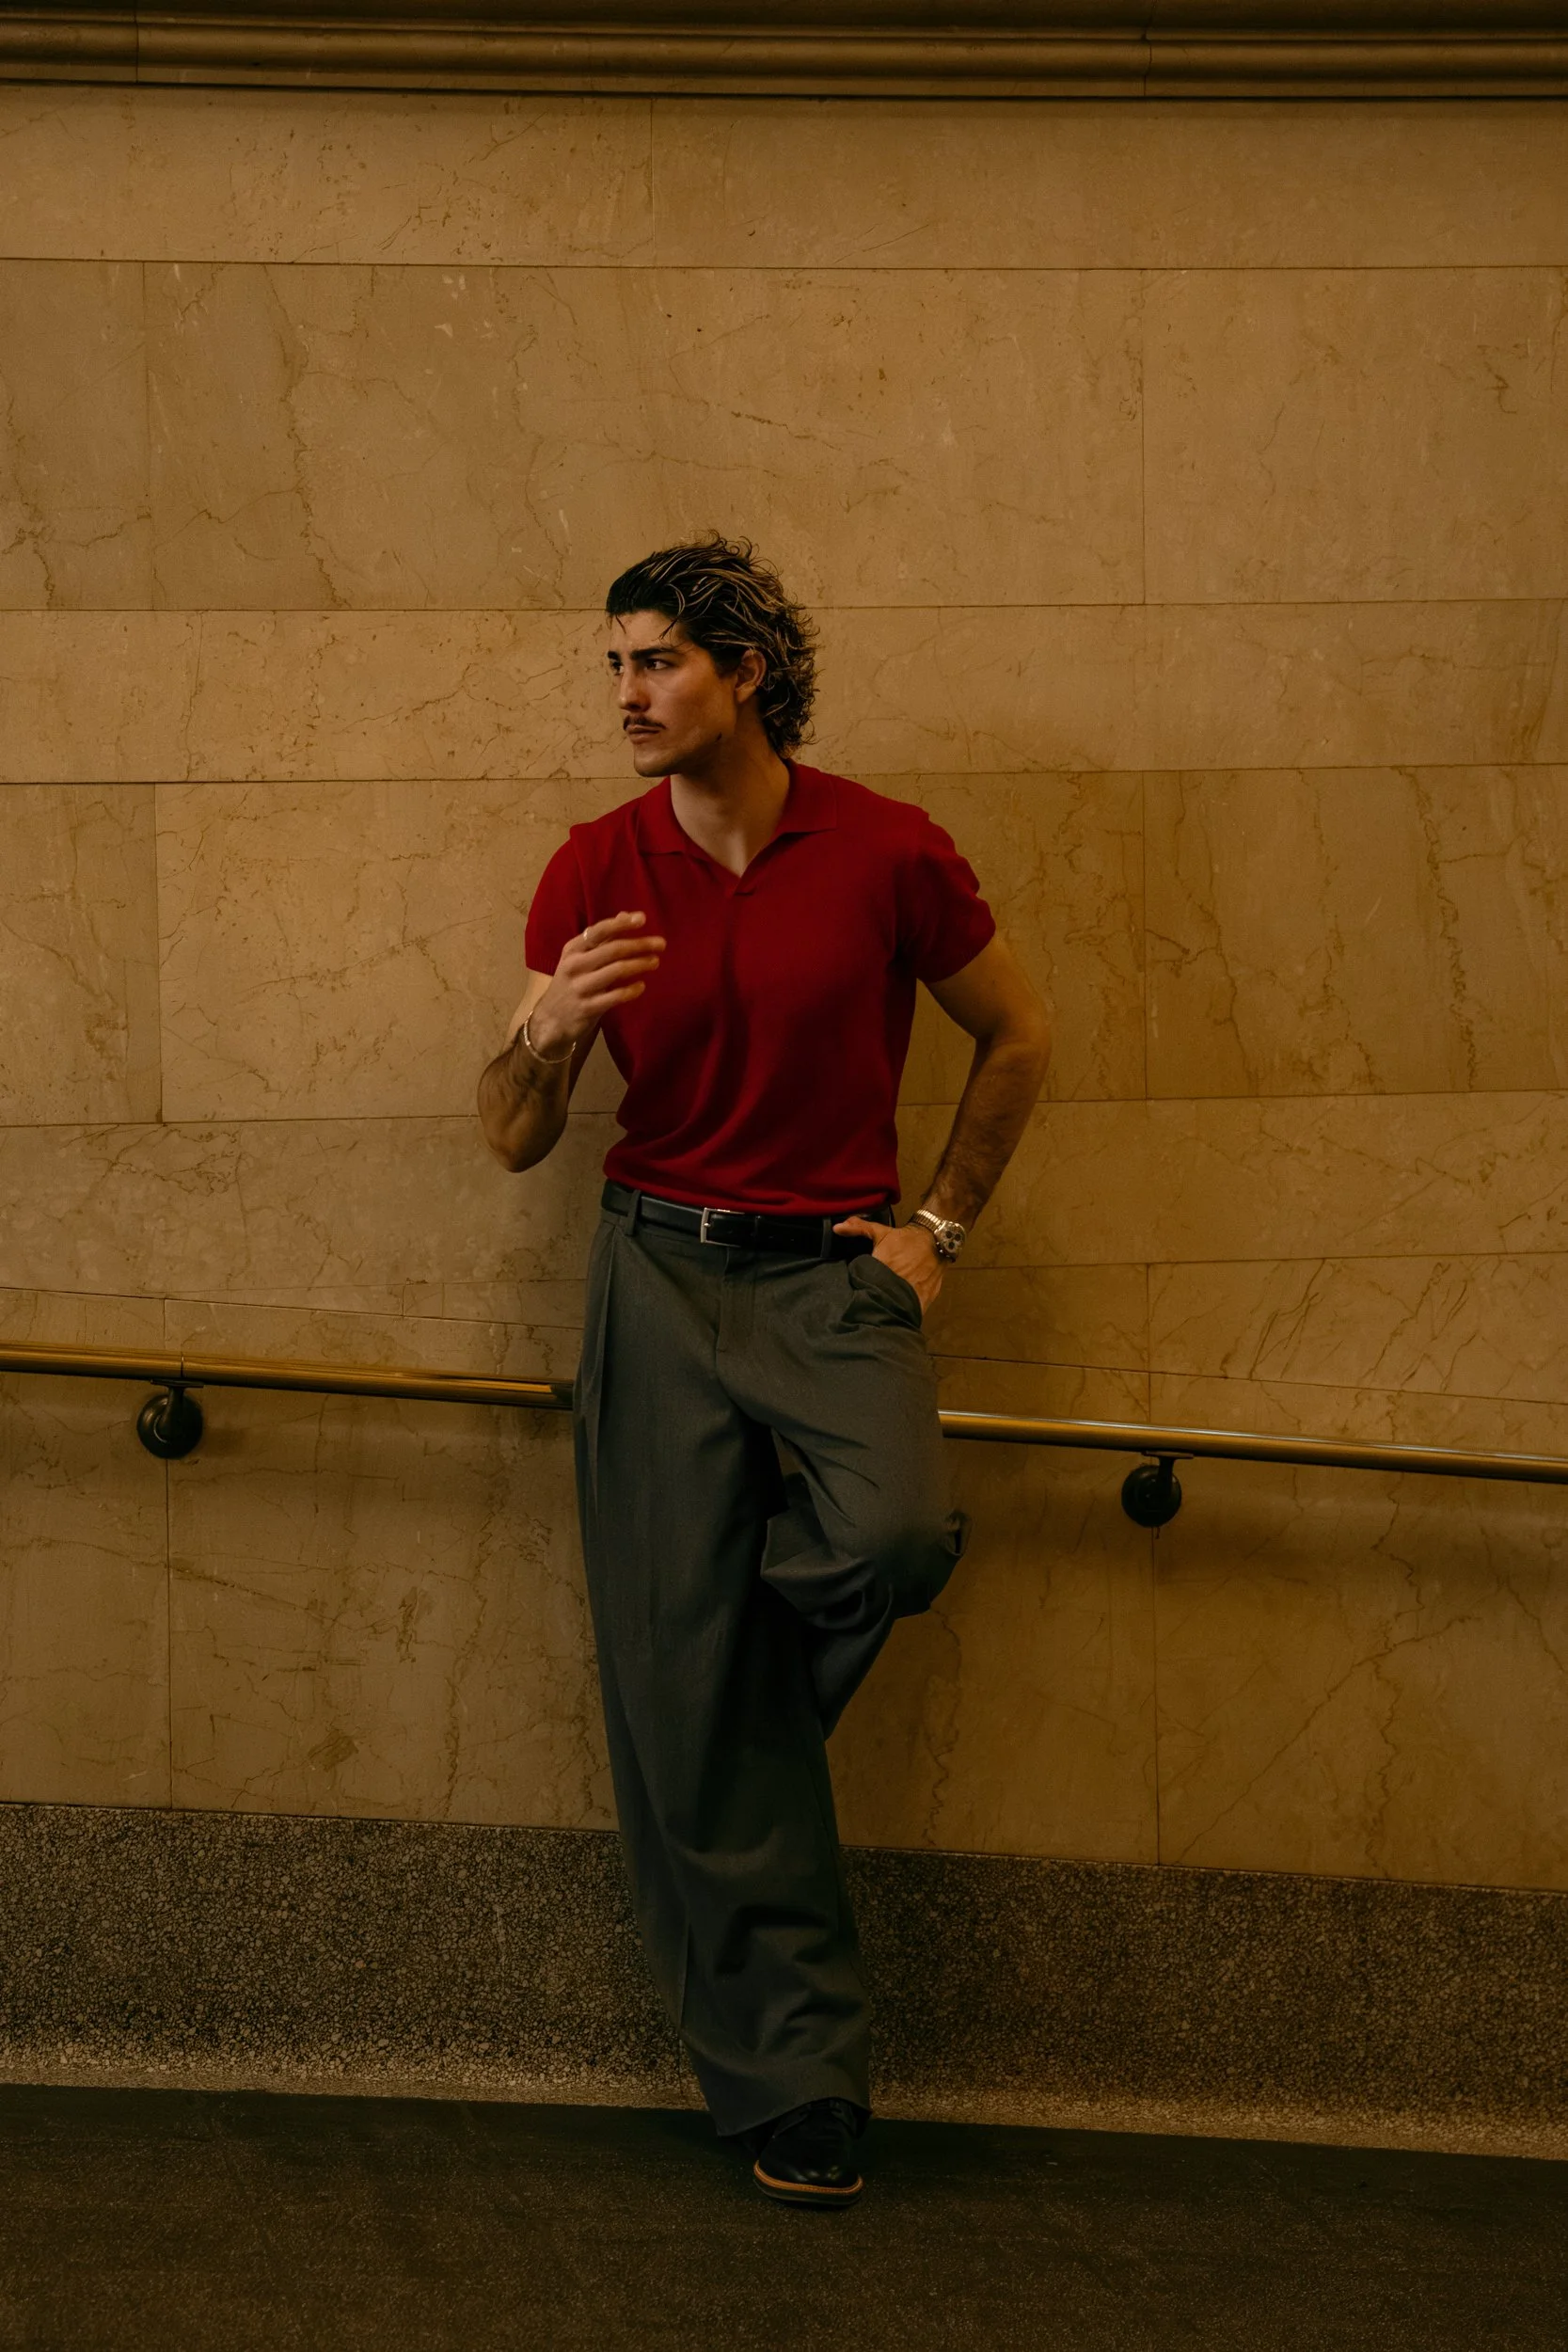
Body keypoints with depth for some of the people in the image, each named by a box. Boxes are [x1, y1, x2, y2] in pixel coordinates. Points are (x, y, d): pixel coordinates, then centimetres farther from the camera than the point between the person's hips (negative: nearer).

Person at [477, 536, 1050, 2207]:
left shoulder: (886, 852, -5)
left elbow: (1016, 1037, 11)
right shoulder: (595, 873, 1)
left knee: (896, 1535, -32)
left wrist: (942, 1227, 5)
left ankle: (755, 1711, 5)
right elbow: (512, 1143, 2)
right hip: (661, 1272, 2)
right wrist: (547, 1033, -19)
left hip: (832, 1272, -1)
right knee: (679, 1688, -2)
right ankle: (790, 2082, 10)